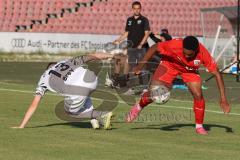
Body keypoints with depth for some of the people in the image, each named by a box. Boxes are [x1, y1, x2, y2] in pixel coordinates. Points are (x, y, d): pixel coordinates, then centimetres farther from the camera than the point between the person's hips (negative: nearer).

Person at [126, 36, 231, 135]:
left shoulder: (203, 53, -34)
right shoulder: (174, 45, -38)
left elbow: (217, 74, -27)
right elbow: (155, 47, -19)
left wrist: (223, 98, -31)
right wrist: (141, 64, -20)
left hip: (189, 70, 1)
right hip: (169, 65, -1)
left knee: (198, 95, -16)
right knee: (154, 93, -11)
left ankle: (199, 126, 3)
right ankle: (139, 107, 23)